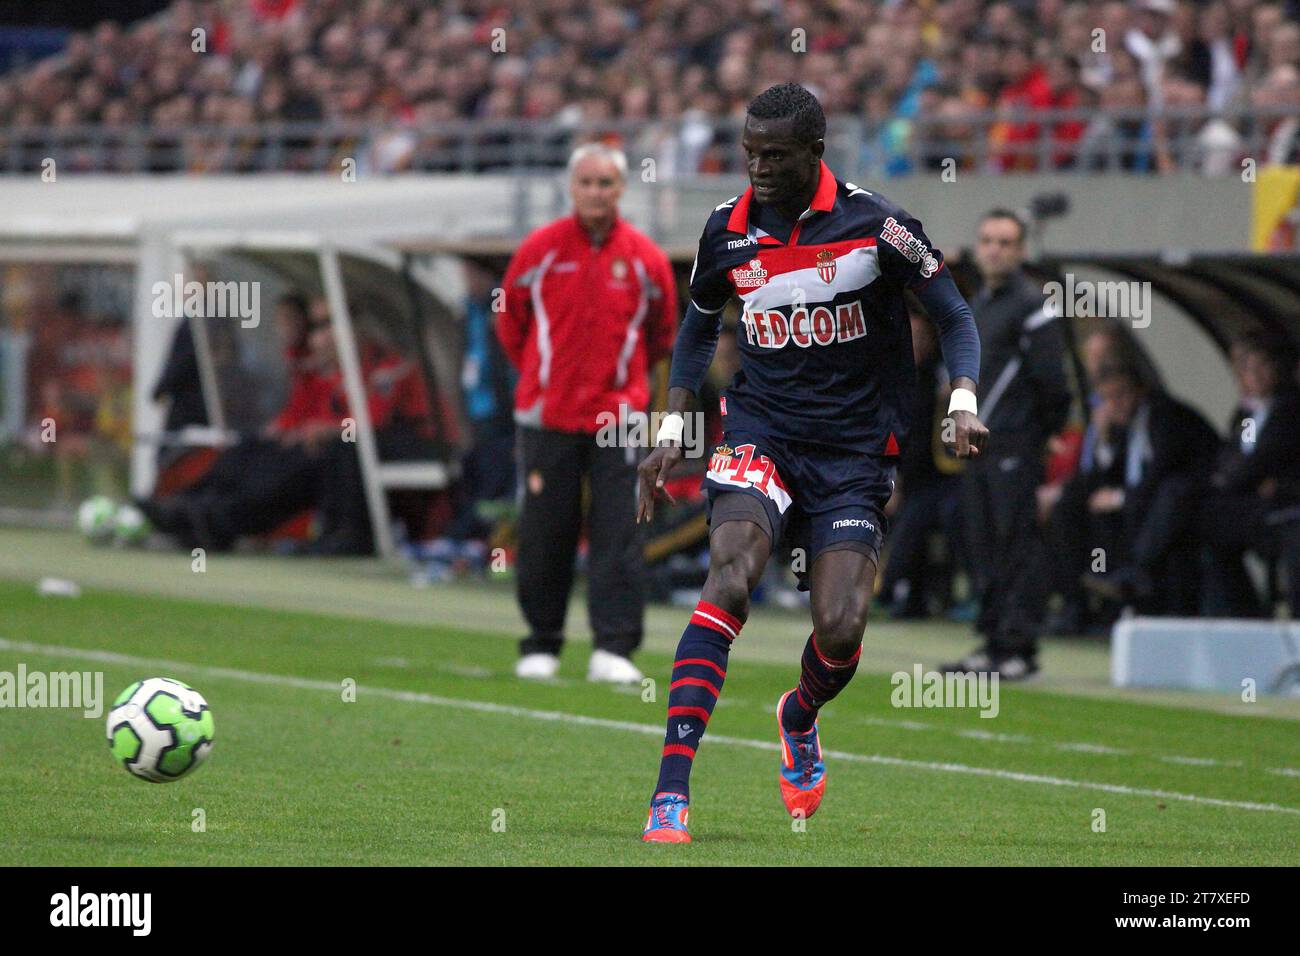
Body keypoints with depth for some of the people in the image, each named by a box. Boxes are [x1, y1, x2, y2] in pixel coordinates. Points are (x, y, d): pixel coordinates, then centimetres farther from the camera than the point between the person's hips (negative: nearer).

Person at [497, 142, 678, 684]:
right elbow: (510, 323, 14)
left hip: (617, 416, 0)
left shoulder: (644, 259, 1)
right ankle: (541, 645, 14)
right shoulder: (540, 251, -1)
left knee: (618, 533, -8)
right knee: (543, 534, 3)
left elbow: (661, 333, 17)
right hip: (547, 413, 0)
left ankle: (614, 650, -9)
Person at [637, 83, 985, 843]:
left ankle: (800, 719, 32)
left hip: (856, 450, -1)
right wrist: (674, 426, 11)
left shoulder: (875, 225, -9)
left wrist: (964, 402, -16)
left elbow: (953, 314, 0)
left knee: (841, 631, -9)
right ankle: (671, 793, -30)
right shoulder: (728, 228, 1)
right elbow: (700, 326, 19)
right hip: (760, 431, 1)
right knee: (730, 579, -25)